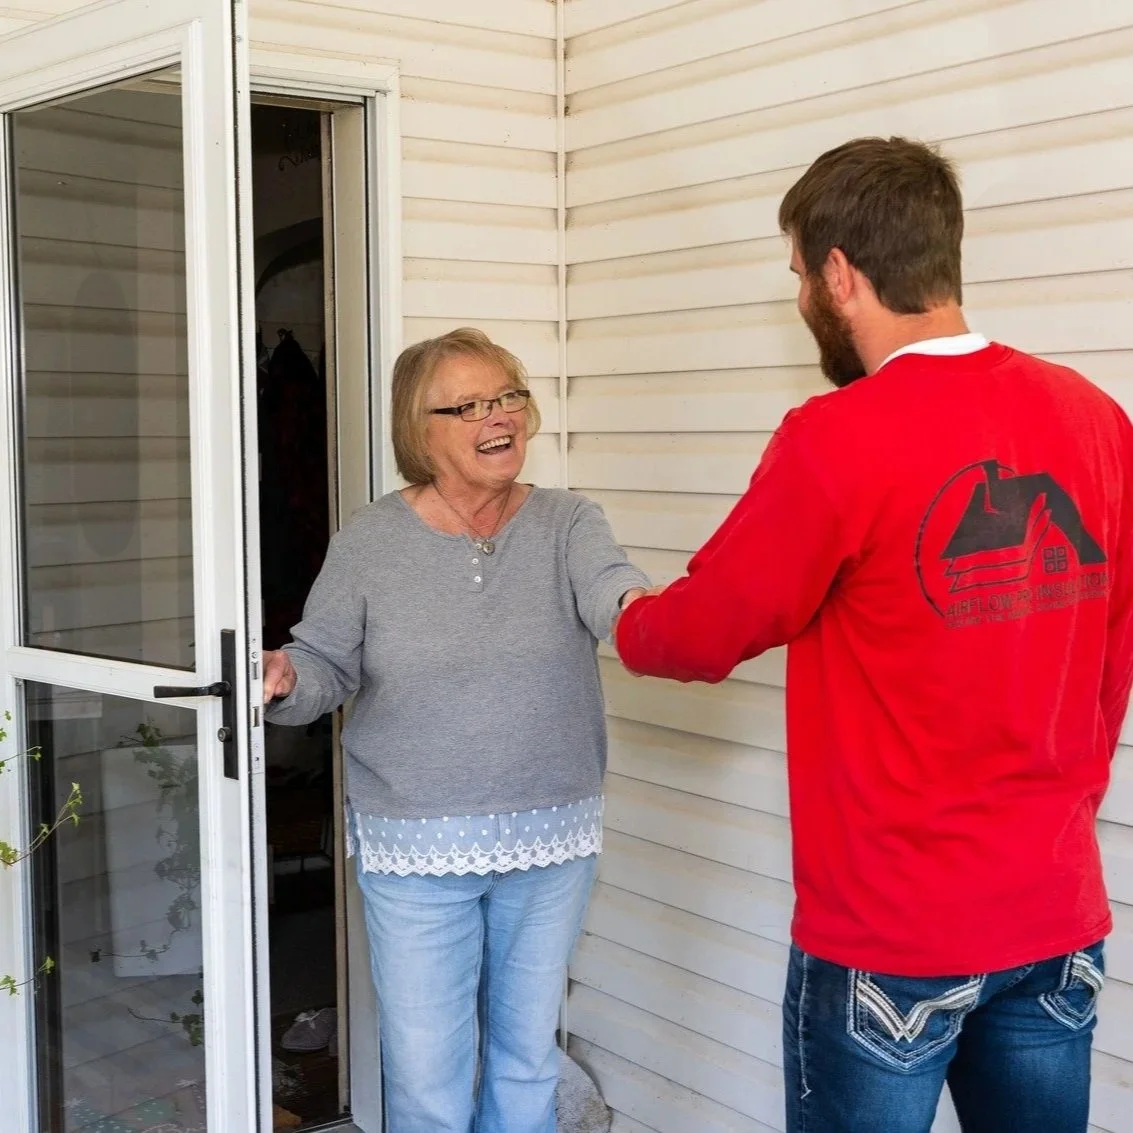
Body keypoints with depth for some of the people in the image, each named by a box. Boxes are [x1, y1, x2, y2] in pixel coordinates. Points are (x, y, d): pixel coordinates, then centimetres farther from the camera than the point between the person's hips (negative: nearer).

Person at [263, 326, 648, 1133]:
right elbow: (325, 666, 0)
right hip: (414, 851, -1)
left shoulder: (568, 524, -4)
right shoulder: (370, 543, -4)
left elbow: (607, 585, -24)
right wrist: (283, 680, -24)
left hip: (552, 840, 1)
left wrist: (637, 602, -49)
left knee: (529, 1058, 19)